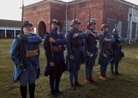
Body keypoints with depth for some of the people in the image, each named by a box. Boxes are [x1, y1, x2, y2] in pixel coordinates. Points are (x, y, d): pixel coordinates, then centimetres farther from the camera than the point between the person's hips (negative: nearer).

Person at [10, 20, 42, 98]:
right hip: (23, 65, -3)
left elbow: (40, 39, -20)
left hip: (34, 64, 4)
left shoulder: (35, 36, 4)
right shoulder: (19, 38, -7)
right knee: (23, 84, 8)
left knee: (32, 82, 17)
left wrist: (27, 38, -29)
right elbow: (13, 51, -10)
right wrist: (17, 63, -19)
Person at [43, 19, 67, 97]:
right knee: (52, 75, 8)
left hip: (61, 58, 5)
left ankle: (57, 89, 34)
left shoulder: (60, 34, 7)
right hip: (53, 58, -5)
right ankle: (52, 91, 26)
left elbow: (65, 41, -14)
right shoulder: (48, 35, -7)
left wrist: (55, 41, -24)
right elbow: (46, 48, -12)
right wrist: (49, 61, -17)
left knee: (59, 75, 16)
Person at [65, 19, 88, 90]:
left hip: (79, 52, 7)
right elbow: (67, 44, -16)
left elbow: (86, 35, -7)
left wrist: (78, 35, -24)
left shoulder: (79, 31, 13)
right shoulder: (69, 32, -9)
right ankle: (71, 84, 16)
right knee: (72, 69, 3)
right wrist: (70, 54, -21)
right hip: (73, 52, -7)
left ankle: (76, 82, 30)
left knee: (77, 68, 16)